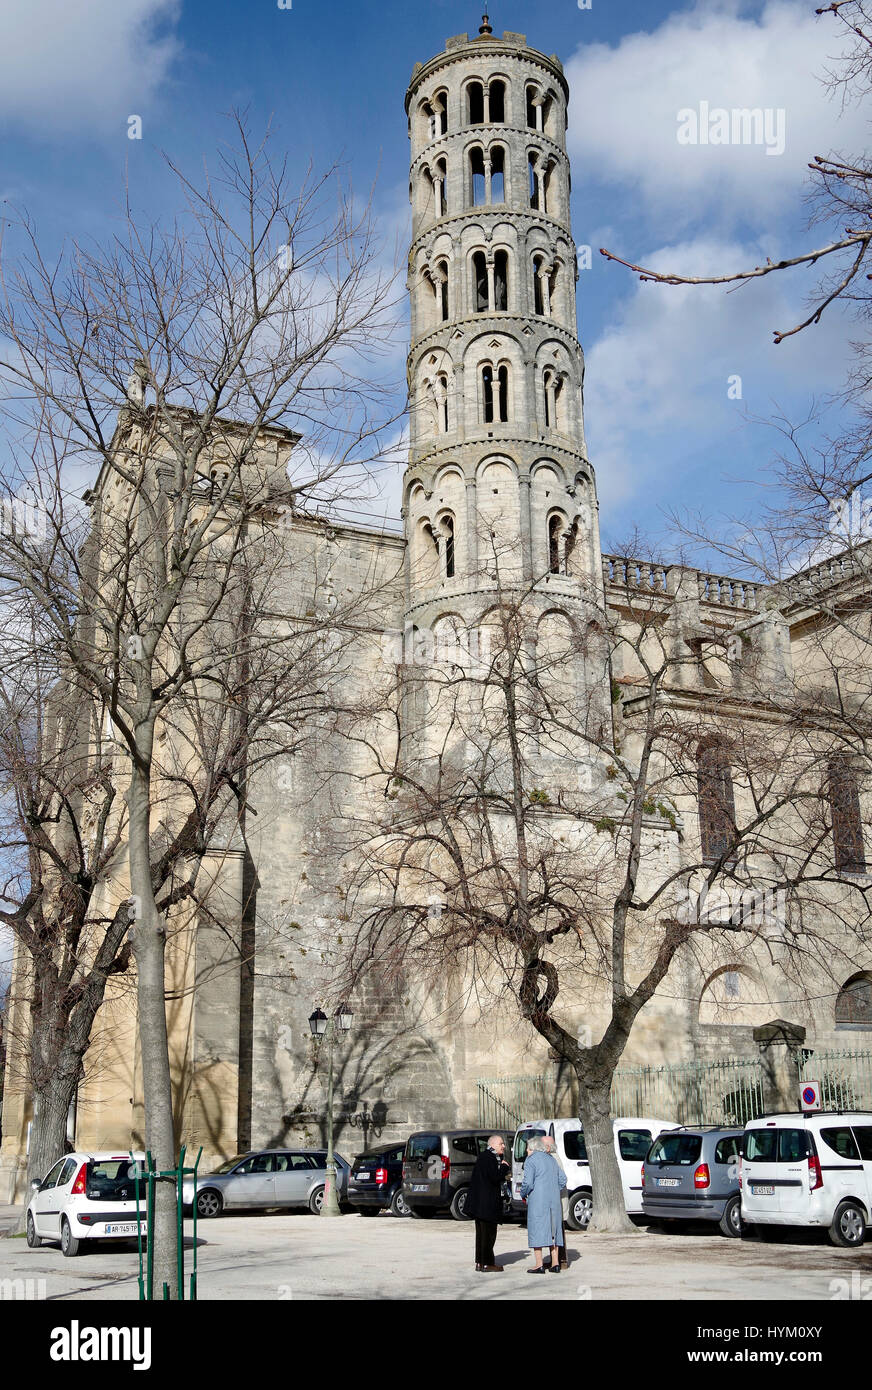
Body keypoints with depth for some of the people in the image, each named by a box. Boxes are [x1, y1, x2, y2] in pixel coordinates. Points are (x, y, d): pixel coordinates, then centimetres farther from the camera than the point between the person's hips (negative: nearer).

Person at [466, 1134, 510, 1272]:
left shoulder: (484, 1156, 16)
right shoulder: (489, 1157, -16)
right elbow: (495, 1177, -23)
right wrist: (505, 1167, -8)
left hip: (480, 1202, 10)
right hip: (487, 1203, -10)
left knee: (482, 1233, 15)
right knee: (488, 1232, -3)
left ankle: (480, 1263, 20)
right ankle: (486, 1264, 1)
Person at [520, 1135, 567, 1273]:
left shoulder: (531, 1160, -6)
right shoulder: (551, 1159, 16)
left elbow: (528, 1183, -14)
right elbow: (562, 1179, 15)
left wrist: (523, 1194, 2)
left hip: (537, 1200, -7)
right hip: (554, 1201, 7)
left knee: (537, 1230, -3)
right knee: (553, 1230, 11)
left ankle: (539, 1265, -5)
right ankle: (555, 1264, 10)